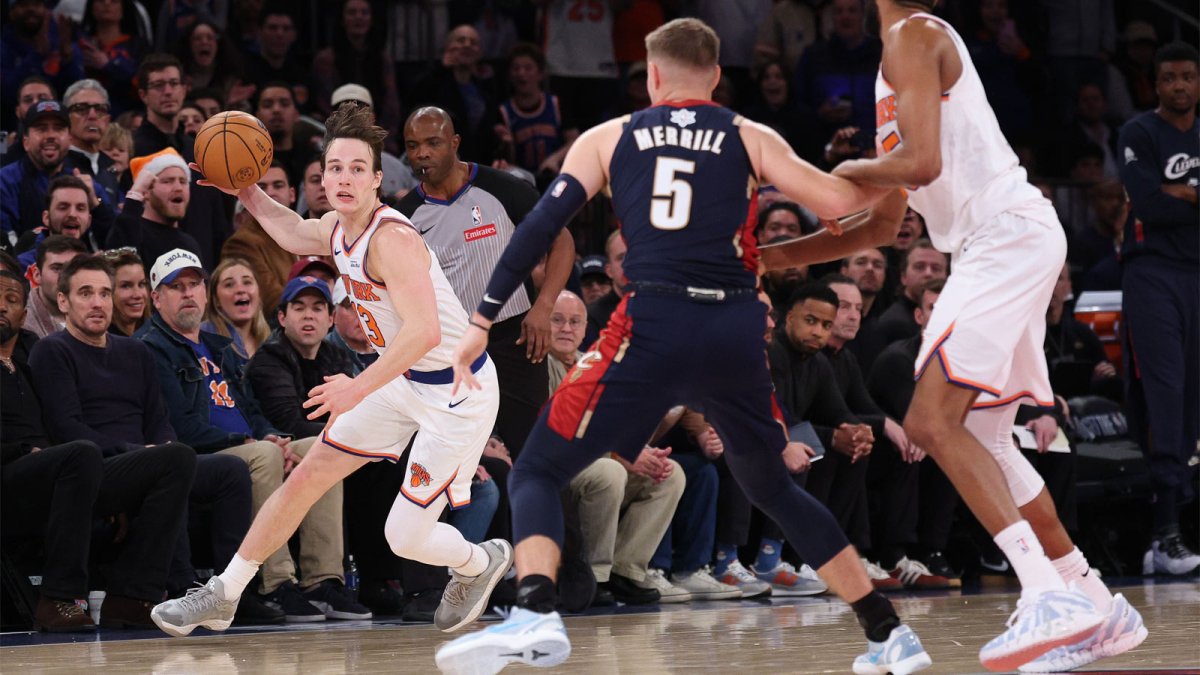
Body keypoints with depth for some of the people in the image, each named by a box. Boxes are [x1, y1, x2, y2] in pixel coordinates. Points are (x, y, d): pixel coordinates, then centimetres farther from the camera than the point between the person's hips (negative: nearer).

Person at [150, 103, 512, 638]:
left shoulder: (392, 239, -28)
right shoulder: (337, 231, 0)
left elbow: (425, 332, -39)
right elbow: (293, 232, 26)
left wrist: (359, 388, -42)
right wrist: (248, 194, 11)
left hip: (456, 393, -8)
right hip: (404, 381, 8)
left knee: (405, 538, -5)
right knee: (305, 478, 6)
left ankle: (481, 563, 28)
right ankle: (223, 595, 17)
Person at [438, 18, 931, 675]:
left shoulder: (607, 138, 15)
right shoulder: (750, 138, 14)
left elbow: (540, 226, 7)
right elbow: (836, 202, 5)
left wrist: (482, 321, 8)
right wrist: (886, 185, 26)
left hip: (652, 329, -2)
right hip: (737, 336, 3)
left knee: (537, 472, 7)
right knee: (774, 488, 24)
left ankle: (535, 615, -21)